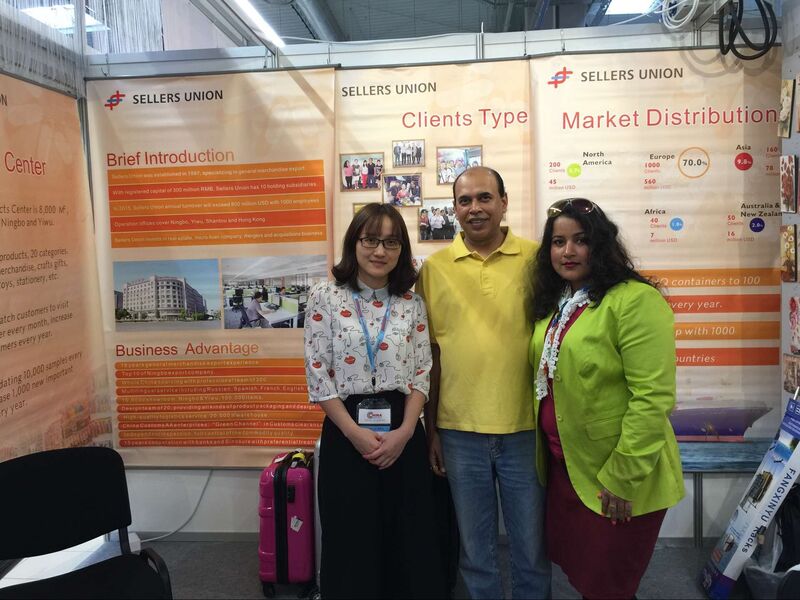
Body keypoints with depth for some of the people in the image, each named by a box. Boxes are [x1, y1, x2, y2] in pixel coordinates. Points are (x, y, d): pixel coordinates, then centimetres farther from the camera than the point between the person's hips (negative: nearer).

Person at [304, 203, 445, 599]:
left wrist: (404, 431, -10)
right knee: (351, 541, 9)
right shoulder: (325, 298, -3)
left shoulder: (412, 303, 4)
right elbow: (318, 376, -6)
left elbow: (422, 373, 3)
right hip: (346, 433, -2)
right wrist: (355, 432, -12)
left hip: (403, 431, 2)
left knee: (409, 540, 11)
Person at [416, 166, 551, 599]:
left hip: (526, 429, -1)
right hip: (459, 432, 1)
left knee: (532, 550, 15)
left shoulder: (536, 258, -3)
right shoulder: (434, 267, 1)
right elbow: (430, 353, 4)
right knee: (475, 552, 17)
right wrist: (431, 430, 5)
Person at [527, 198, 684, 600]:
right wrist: (544, 453, 10)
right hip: (562, 466, 7)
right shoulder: (552, 303, 6)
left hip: (616, 479, -7)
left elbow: (652, 397, -22)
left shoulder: (635, 301, -19)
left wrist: (622, 478, -20)